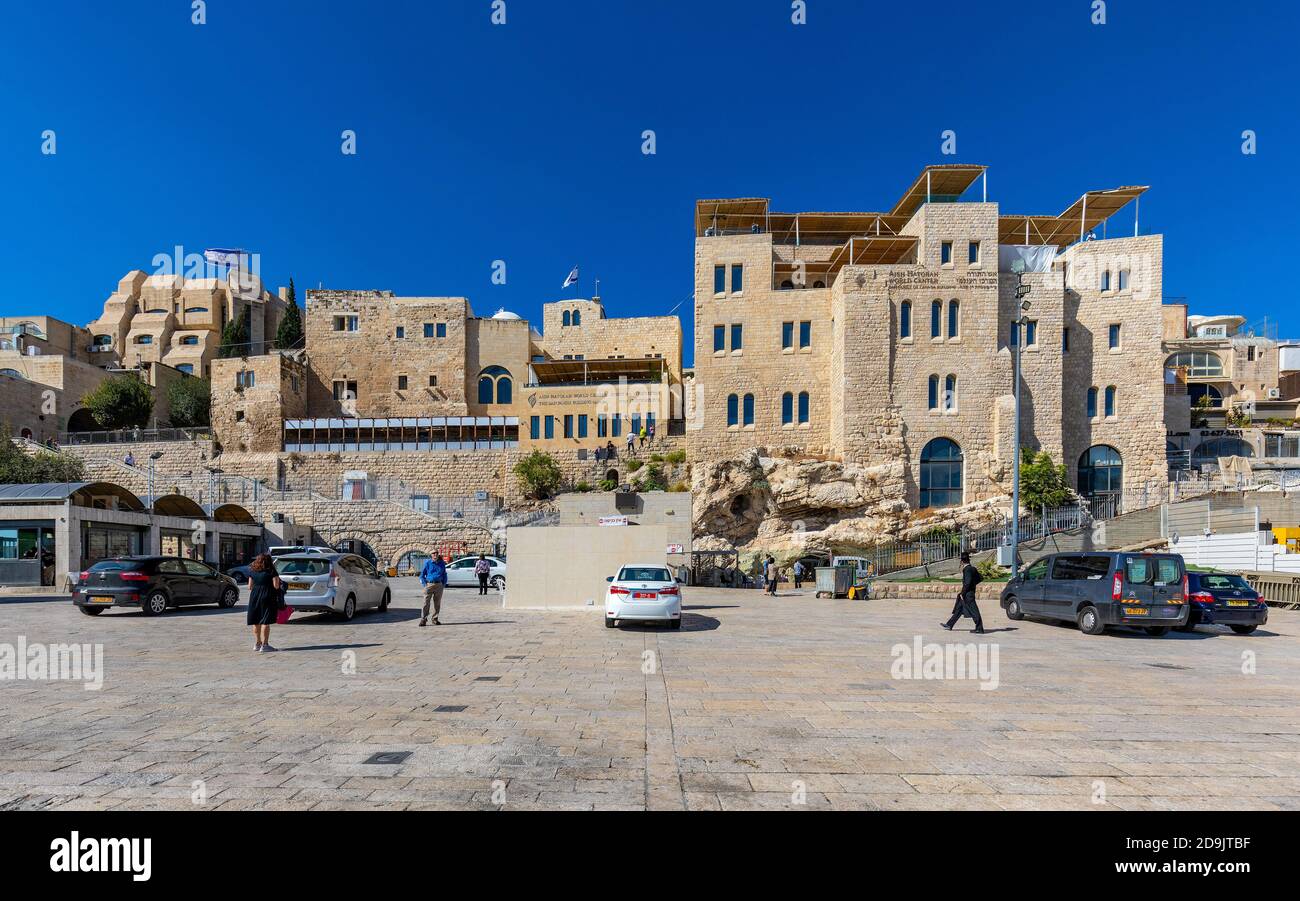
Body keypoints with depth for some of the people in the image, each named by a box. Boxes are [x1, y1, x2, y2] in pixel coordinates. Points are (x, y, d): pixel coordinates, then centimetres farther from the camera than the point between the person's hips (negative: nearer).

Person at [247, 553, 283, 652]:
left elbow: (250, 586, 11)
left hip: (254, 596, 5)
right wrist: (277, 580, 10)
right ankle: (264, 645, -3)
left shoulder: (252, 571, 9)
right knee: (265, 622, -3)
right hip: (267, 596, -5)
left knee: (256, 622, 13)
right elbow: (276, 586, -10)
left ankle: (257, 643, 22)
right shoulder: (271, 571, -6)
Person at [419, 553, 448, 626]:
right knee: (426, 603, -7)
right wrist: (424, 583, -4)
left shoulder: (442, 564, 10)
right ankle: (423, 619, -4)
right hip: (429, 584, -3)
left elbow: (444, 575, 17)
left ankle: (435, 619, 16)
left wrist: (444, 584, 6)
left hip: (439, 585, 3)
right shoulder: (427, 563, 2)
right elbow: (422, 574, 5)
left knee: (437, 603, 7)